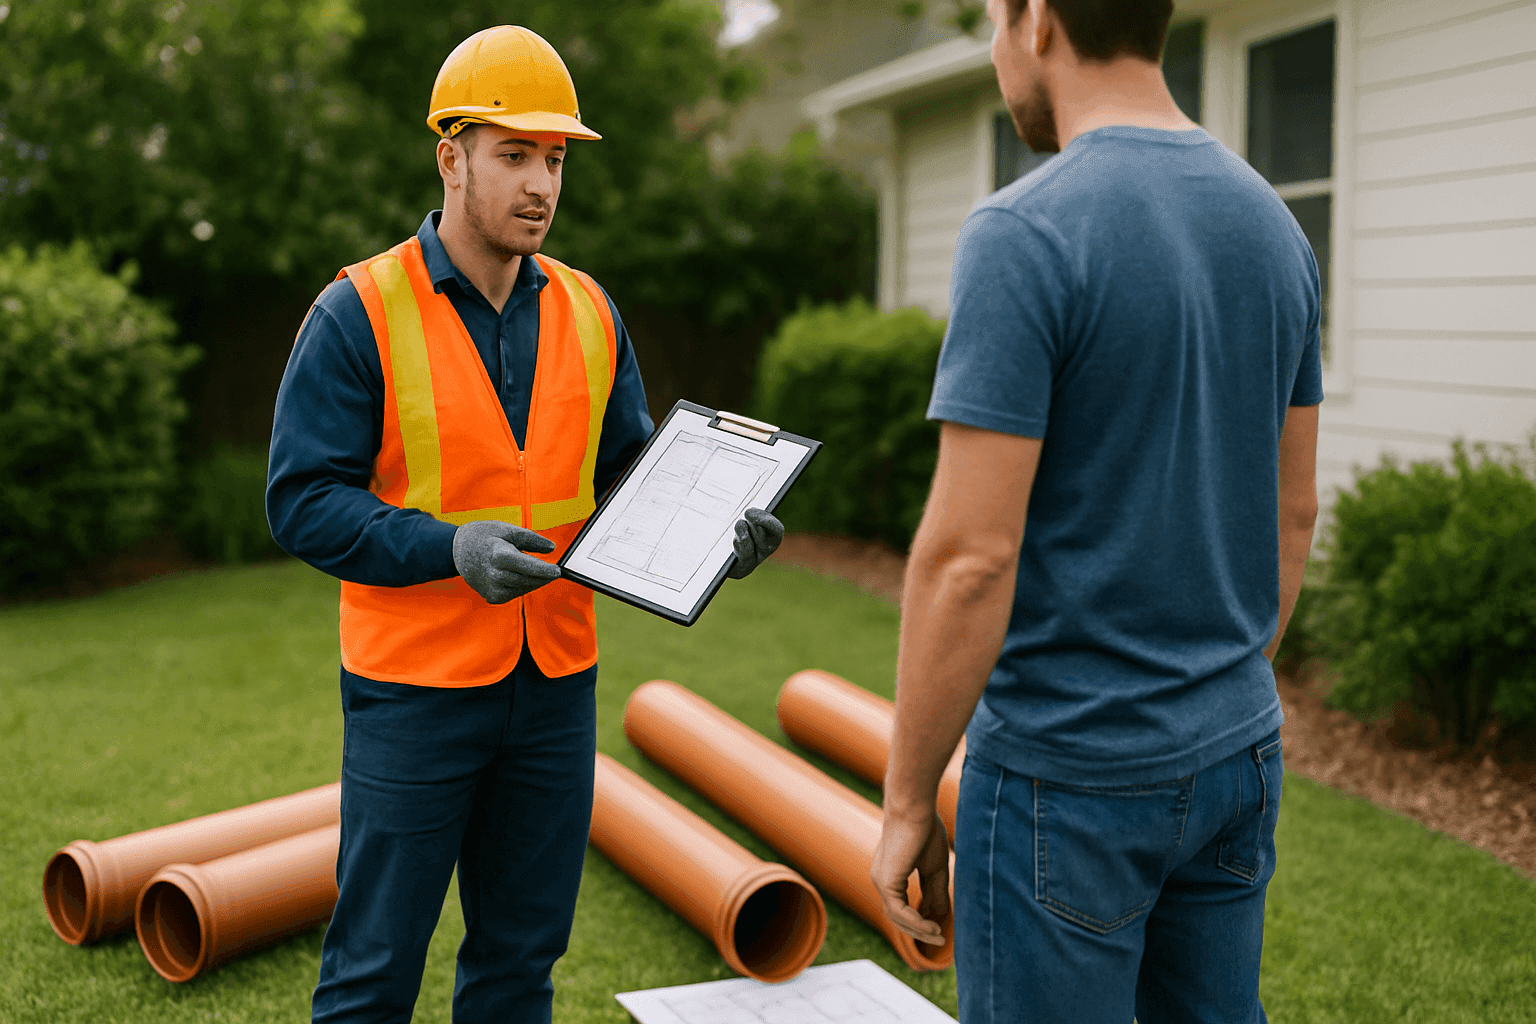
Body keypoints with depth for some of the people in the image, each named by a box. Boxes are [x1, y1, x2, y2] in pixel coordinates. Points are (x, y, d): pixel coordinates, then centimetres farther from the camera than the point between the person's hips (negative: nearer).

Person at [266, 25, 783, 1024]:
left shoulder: (588, 313, 6)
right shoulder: (360, 314, -10)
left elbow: (627, 477, 10)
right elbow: (302, 500, -13)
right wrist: (452, 546, -27)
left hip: (557, 685, 5)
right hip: (414, 689, -4)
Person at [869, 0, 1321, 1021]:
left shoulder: (1024, 234, -18)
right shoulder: (1271, 222, 5)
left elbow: (970, 556, -21)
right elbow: (1293, 512, 12)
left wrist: (909, 801, -11)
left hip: (1069, 777, -7)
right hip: (1238, 755, 7)